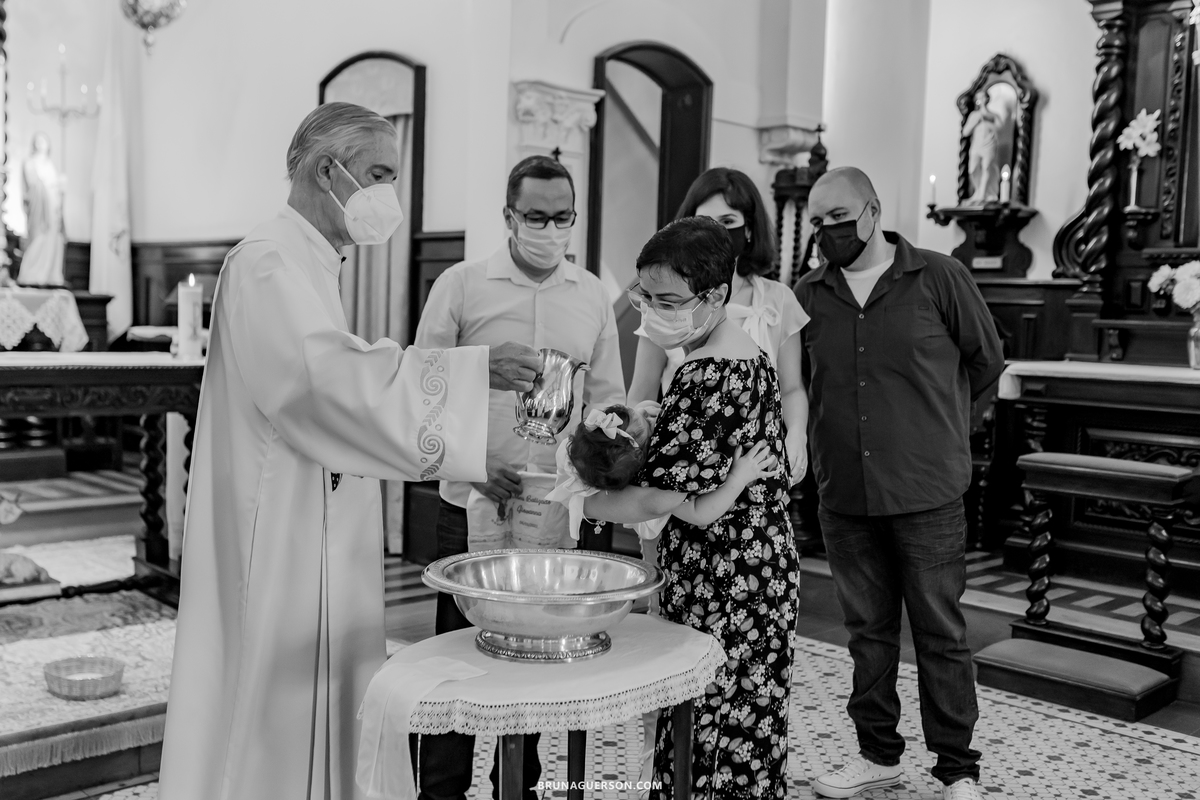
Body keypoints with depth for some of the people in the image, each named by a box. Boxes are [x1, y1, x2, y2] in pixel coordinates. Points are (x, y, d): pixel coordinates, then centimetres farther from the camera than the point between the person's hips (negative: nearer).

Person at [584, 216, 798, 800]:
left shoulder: (705, 378, -22)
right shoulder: (747, 353, 9)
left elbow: (658, 499, -20)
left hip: (720, 590, -10)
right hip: (759, 574, 10)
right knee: (748, 742, 18)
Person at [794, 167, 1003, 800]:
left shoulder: (939, 279, -3)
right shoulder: (807, 295, 4)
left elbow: (985, 361, 9)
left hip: (927, 493, -3)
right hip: (843, 494, 3)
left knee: (941, 634, 5)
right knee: (868, 629, 14)